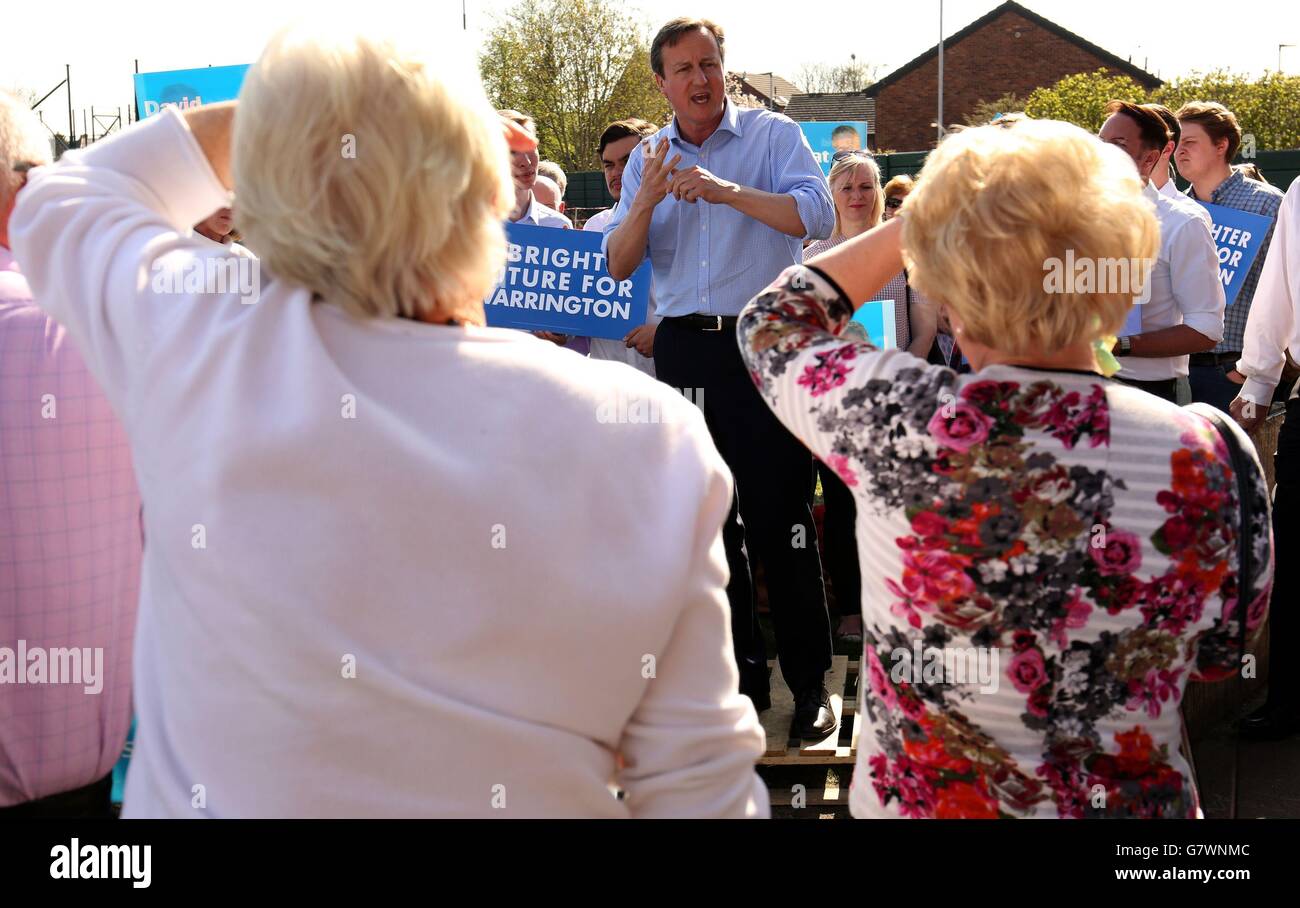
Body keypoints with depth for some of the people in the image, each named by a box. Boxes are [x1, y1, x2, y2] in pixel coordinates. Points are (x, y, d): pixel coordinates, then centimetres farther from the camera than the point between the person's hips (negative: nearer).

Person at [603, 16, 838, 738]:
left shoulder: (773, 134, 1)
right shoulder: (647, 160, 12)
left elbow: (818, 216, -15)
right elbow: (618, 266, 5)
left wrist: (725, 190, -23)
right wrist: (646, 200, -13)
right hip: (684, 348, 5)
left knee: (780, 516, -4)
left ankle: (809, 681, 6)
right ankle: (741, 673, 22)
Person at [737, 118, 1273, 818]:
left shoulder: (890, 418, -25)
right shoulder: (1211, 458, -20)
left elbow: (771, 322, -3)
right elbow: (1219, 656, -3)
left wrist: (917, 219, 0)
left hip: (910, 800, -1)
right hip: (1132, 802, 1)